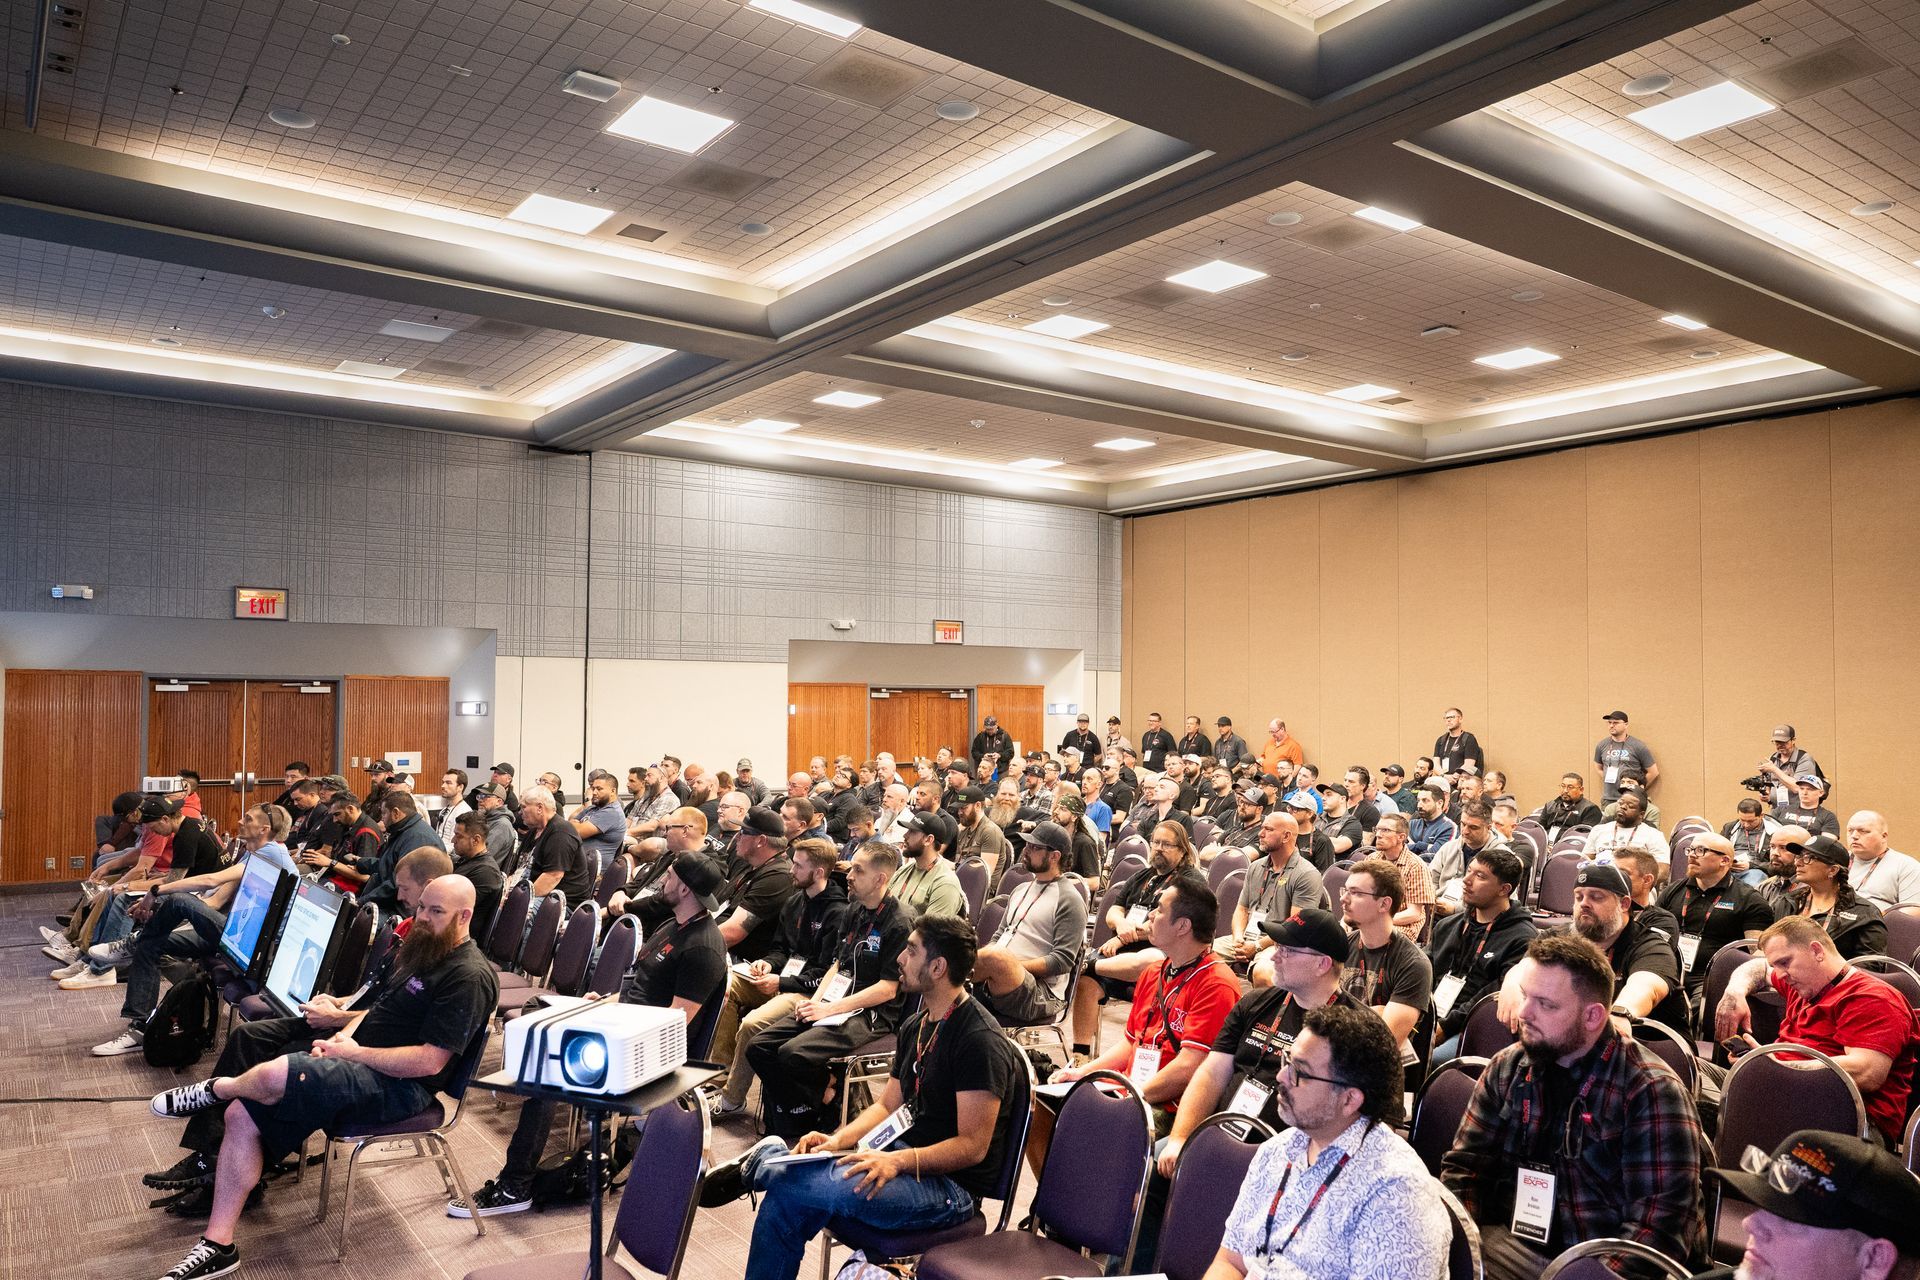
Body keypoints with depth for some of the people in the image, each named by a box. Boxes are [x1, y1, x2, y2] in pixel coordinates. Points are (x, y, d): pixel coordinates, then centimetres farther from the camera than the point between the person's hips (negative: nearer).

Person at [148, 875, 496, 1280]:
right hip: (359, 1064, 10)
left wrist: (353, 1053, -14)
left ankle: (214, 1090, 8)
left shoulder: (468, 977, -18)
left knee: (276, 1075, -27)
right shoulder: (420, 950, 14)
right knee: (243, 1115, -2)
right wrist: (338, 1040, 2)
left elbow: (429, 1062, -23)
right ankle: (217, 1246, 5)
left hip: (399, 1087, -10)